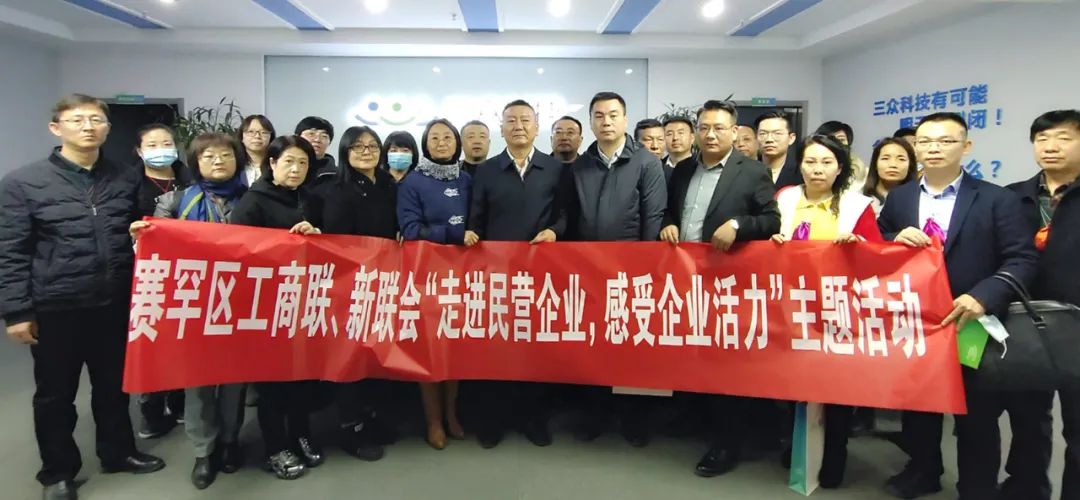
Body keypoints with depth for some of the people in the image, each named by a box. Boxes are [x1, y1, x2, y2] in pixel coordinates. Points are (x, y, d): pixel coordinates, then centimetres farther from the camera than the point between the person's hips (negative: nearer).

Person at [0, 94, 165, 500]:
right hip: (55, 308, -3)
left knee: (114, 385, 17)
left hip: (115, 305, 3)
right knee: (55, 394, 12)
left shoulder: (127, 179, 3)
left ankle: (118, 452, 36)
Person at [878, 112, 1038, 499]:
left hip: (971, 324, -3)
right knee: (916, 406, 19)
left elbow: (1022, 260, -11)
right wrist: (896, 239, -12)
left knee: (976, 418, 10)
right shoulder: (898, 198, 7)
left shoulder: (998, 200, -5)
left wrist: (983, 296, -26)